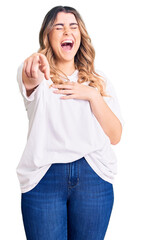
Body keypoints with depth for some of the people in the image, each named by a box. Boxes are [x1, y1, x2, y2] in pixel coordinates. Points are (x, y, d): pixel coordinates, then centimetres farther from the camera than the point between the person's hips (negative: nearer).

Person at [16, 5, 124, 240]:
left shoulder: (99, 81, 11)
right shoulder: (39, 76, 5)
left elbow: (115, 136, 4)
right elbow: (28, 80, -21)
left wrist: (92, 96, -8)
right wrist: (34, 65, -44)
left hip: (93, 177, 2)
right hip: (44, 177, -2)